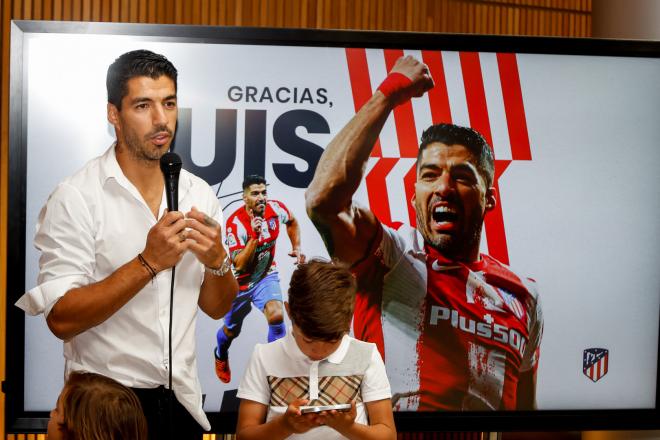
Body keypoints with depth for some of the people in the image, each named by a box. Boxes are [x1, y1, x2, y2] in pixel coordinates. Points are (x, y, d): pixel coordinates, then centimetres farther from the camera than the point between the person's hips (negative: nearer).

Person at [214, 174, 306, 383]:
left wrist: (296, 247, -1)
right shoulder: (235, 222, -27)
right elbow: (239, 265, -30)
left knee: (276, 315, -27)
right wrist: (254, 236, -40)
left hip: (267, 276, 2)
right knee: (231, 330, 18)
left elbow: (292, 222, 12)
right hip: (241, 281, -2)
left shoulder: (276, 208, -15)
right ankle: (220, 357, 53)